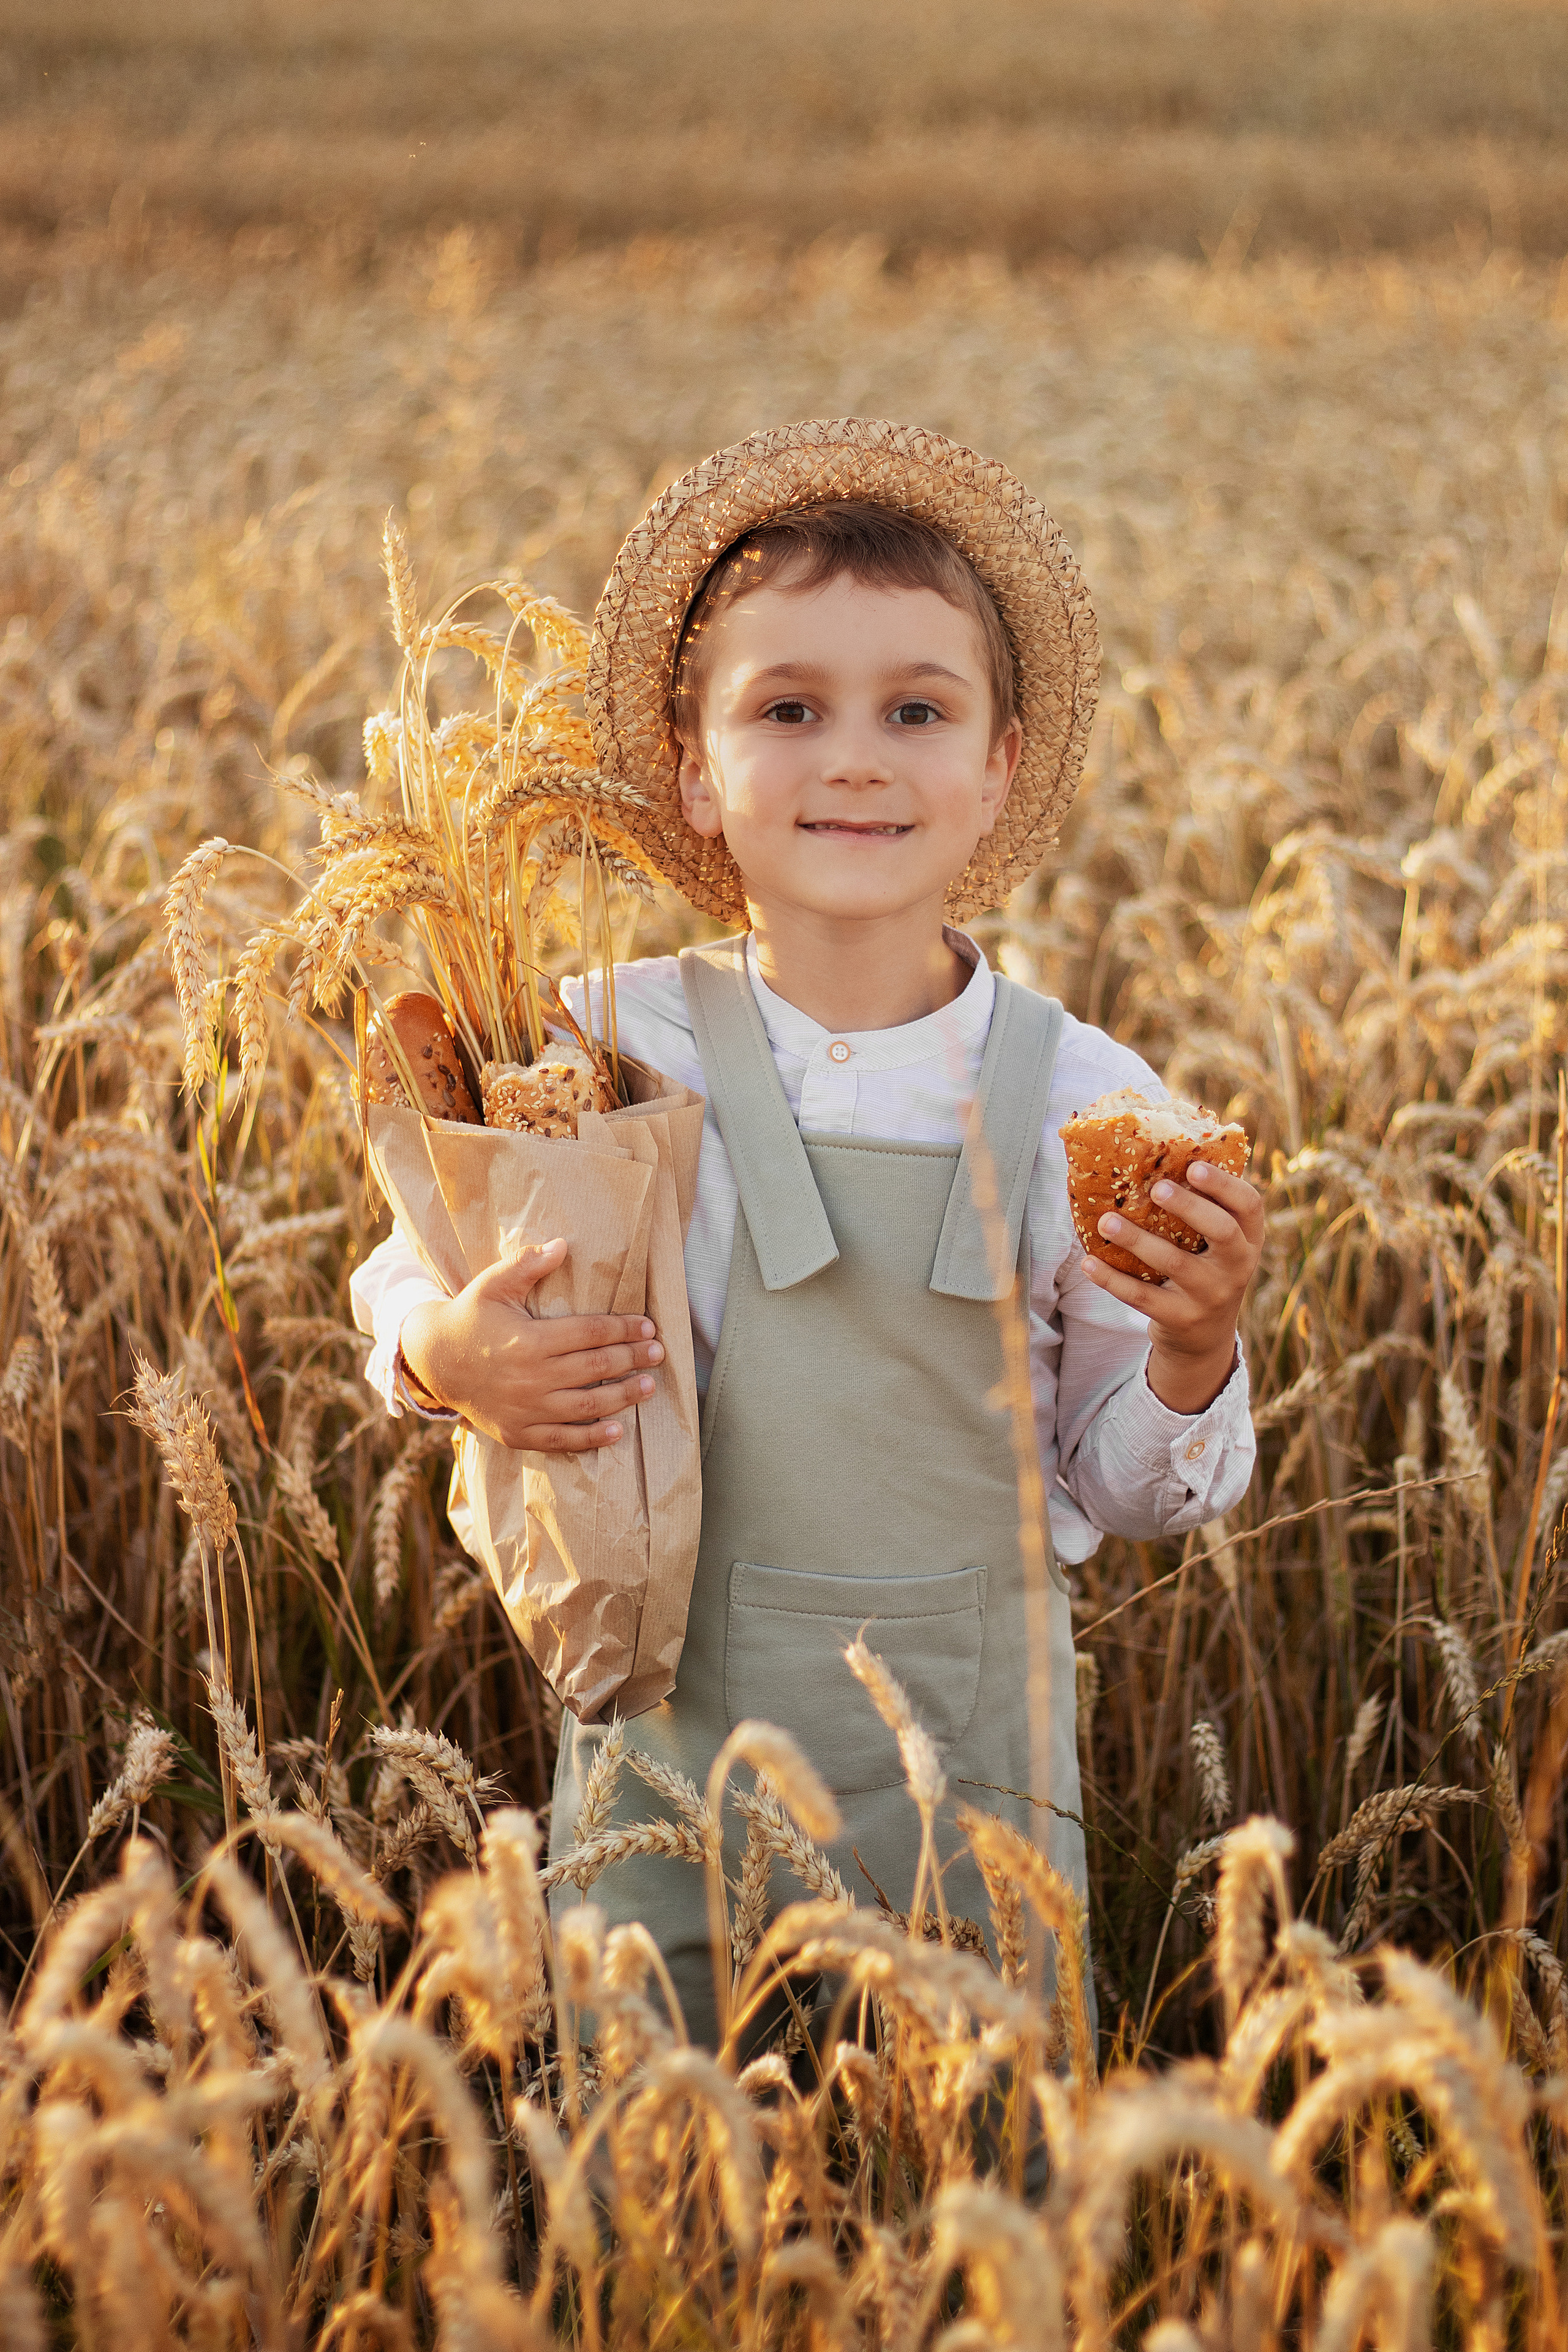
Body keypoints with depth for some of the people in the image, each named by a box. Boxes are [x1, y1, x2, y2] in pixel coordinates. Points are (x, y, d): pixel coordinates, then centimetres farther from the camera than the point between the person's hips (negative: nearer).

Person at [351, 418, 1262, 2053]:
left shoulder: (1080, 1102, -6)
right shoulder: (610, 1051, -8)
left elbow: (1125, 1496, 4)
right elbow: (408, 1273, 7)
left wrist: (1190, 1358, -16)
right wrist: (443, 1356, -14)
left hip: (975, 1780, 1)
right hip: (673, 1769, -1)